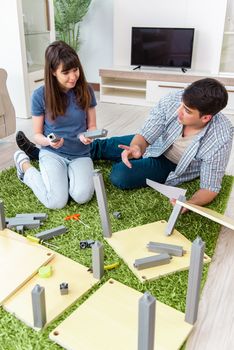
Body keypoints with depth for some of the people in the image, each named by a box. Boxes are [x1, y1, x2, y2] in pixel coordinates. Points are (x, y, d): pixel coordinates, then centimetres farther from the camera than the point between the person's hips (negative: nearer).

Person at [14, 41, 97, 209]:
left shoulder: (86, 91, -5)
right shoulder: (40, 95, -10)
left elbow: (92, 125, 5)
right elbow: (37, 134, 0)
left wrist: (87, 136, -18)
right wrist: (48, 141, -24)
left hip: (80, 155, 1)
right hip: (52, 153, -1)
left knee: (83, 196, -27)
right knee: (57, 202, -21)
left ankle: (69, 174, 10)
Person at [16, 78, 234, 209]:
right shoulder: (174, 100, -29)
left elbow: (210, 188, -26)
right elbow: (145, 135, -25)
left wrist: (189, 203, -47)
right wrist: (136, 148, -48)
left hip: (170, 166, -4)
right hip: (154, 143, 4)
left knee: (120, 176, -22)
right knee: (102, 147, 4)